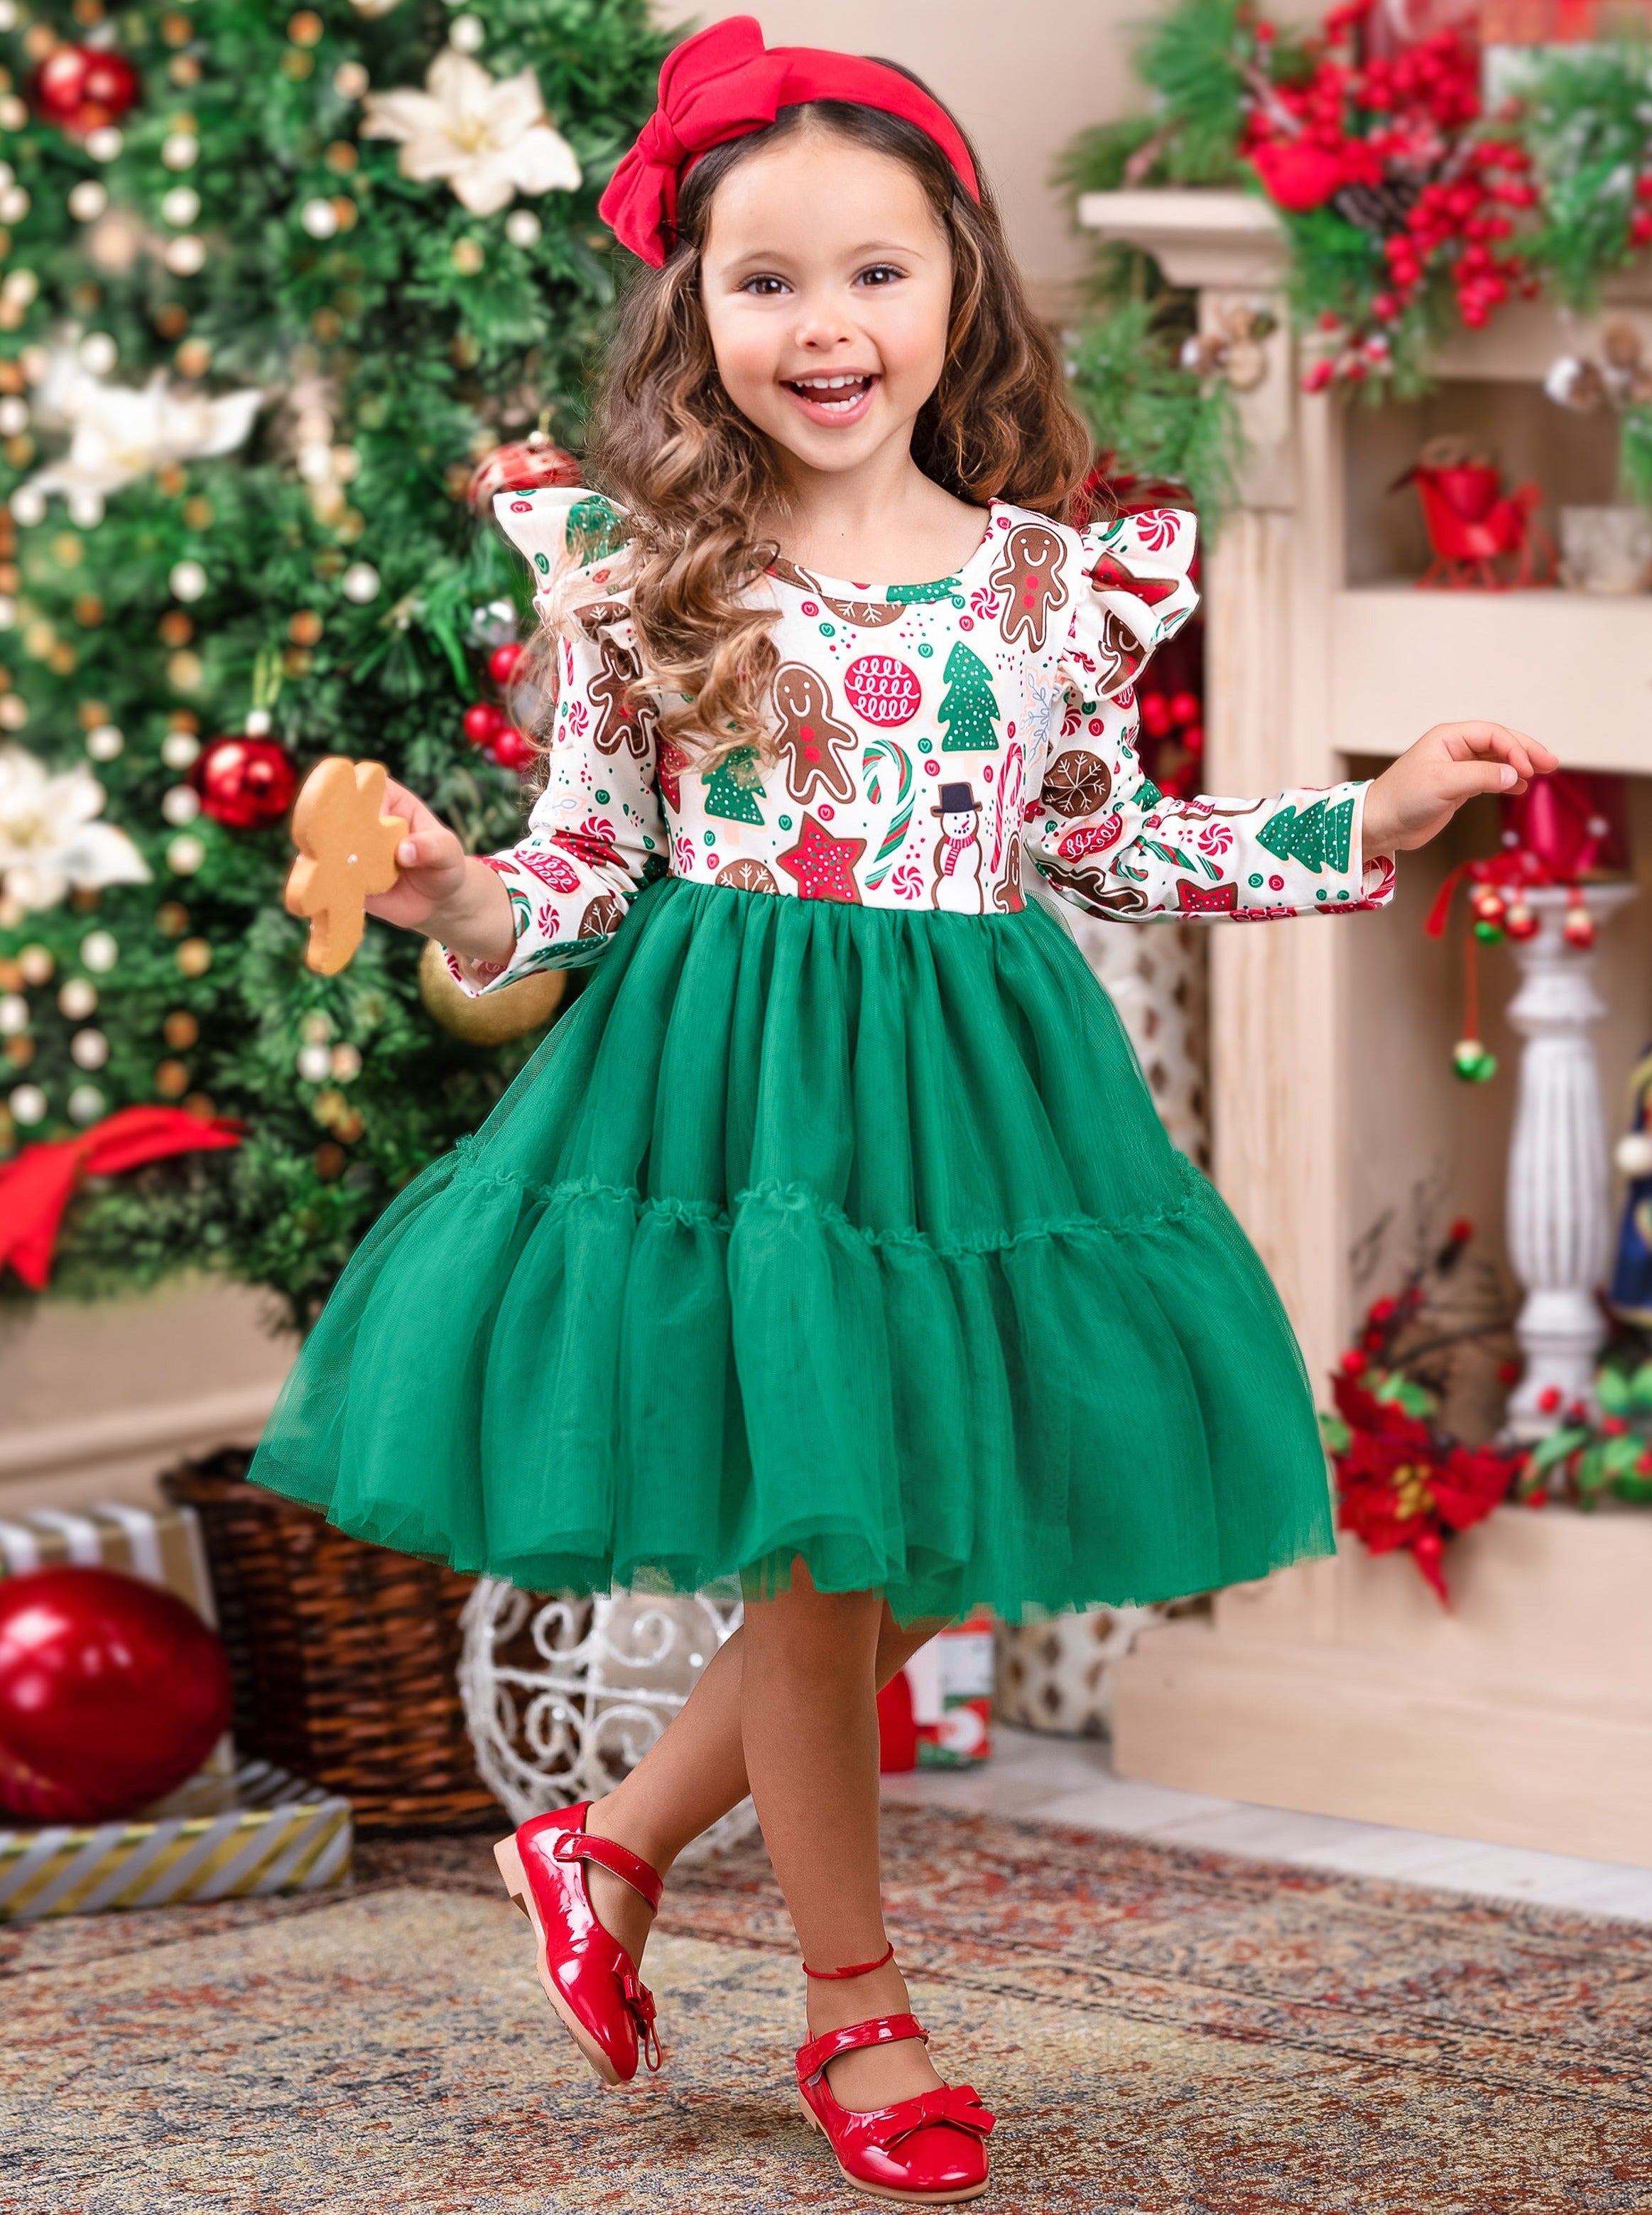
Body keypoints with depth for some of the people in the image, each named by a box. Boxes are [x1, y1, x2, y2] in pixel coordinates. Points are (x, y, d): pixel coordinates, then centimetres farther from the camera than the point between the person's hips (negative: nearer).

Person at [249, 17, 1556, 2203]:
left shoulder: (1053, 579, 2)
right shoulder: (646, 572, -3)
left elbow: (1109, 847, 10)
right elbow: (591, 855, 0)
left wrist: (1369, 823, 5)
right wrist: (467, 901, -20)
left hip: (971, 1092, 3)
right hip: (733, 1089, -3)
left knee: (926, 1555, 6)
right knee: (810, 1560, 1)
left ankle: (619, 1839, 28)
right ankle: (857, 2005, 19)